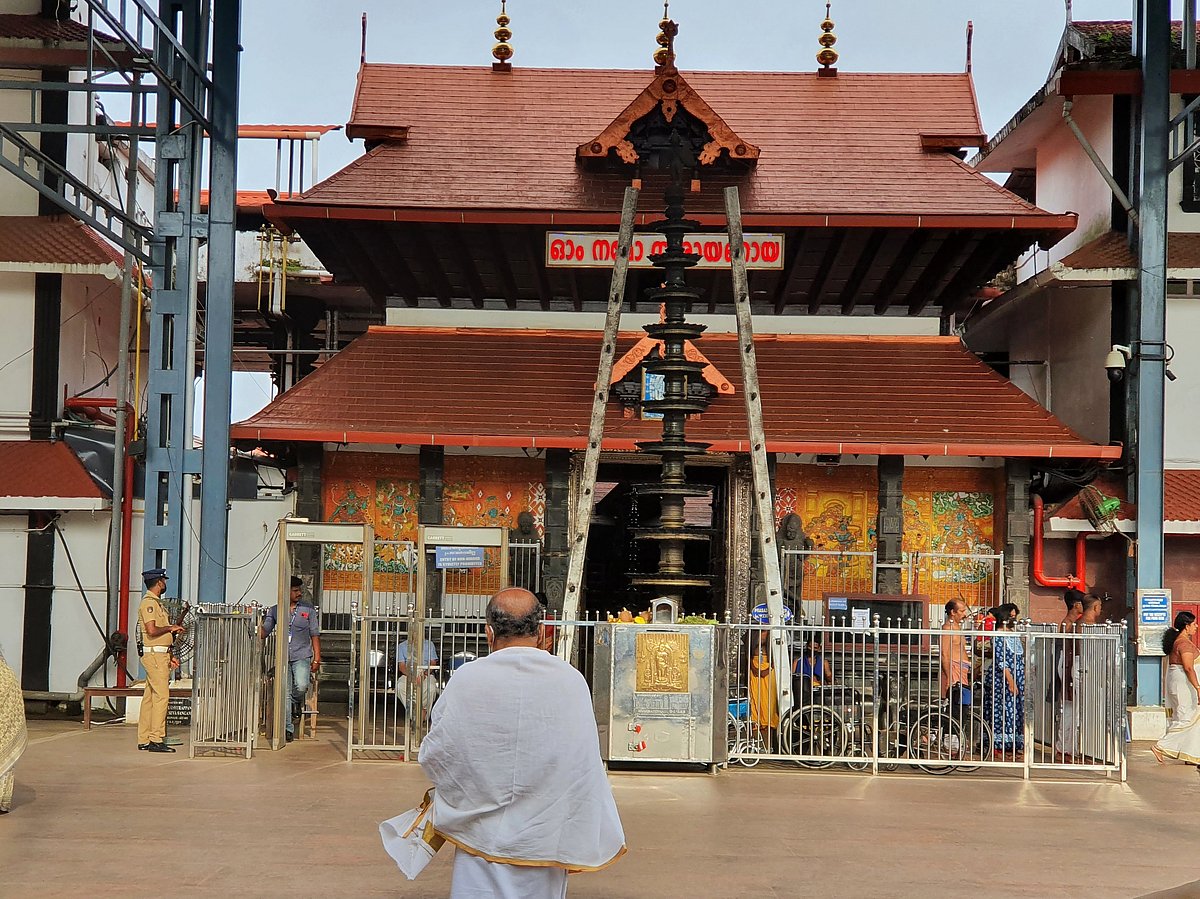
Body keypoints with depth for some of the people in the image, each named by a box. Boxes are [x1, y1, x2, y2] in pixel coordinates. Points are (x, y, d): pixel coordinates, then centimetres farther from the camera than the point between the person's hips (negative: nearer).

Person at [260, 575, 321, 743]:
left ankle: (297, 703, 11)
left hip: (302, 656, -1)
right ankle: (288, 730, 7)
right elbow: (263, 633, 5)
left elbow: (315, 635, 6)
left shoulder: (309, 610, 6)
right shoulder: (275, 611, 8)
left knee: (301, 686, -24)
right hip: (283, 658, 1)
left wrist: (316, 659, 0)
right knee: (285, 693, -1)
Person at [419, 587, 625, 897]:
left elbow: (433, 755, 0)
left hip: (482, 837, -1)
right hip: (544, 841, 1)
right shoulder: (571, 681, -8)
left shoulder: (466, 680, -11)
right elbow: (586, 764, -2)